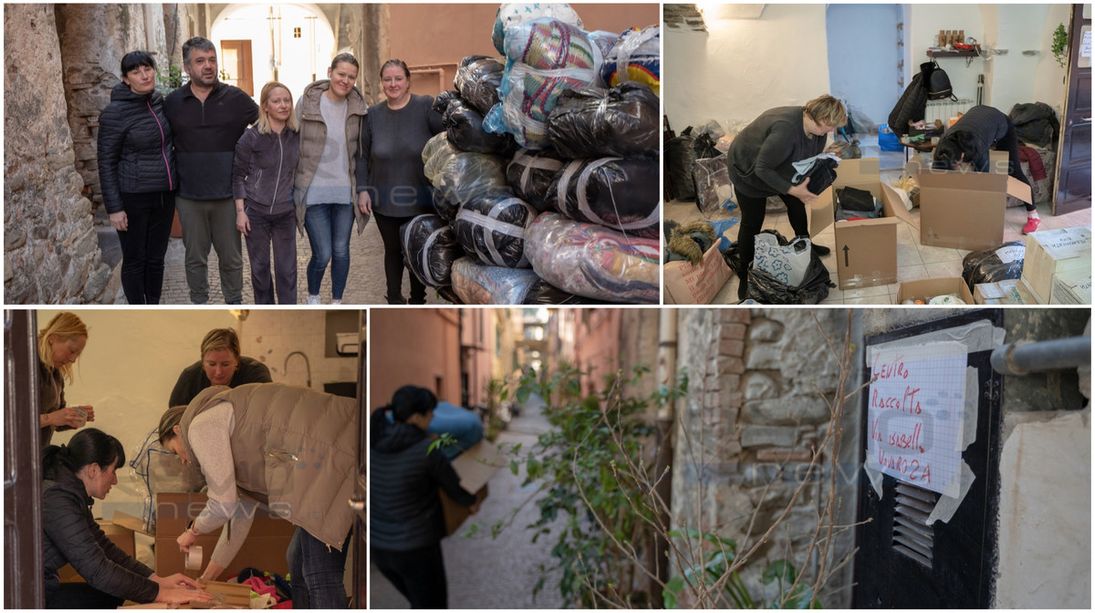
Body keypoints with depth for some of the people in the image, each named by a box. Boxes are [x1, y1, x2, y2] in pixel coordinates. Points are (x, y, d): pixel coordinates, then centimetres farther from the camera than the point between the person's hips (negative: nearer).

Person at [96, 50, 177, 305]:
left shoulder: (159, 100, 2)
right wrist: (114, 208, -14)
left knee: (156, 257, 14)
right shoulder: (115, 113, -14)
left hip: (164, 195, 5)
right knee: (135, 260, 6)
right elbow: (107, 163, -11)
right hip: (133, 197, -5)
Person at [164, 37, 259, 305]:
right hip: (189, 197, 1)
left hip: (227, 194, -1)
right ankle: (199, 306, 25)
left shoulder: (236, 98, -2)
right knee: (195, 257, 12)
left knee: (231, 257, 9)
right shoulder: (172, 102, 2)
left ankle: (234, 303, 25)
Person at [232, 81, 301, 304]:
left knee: (287, 269, 3)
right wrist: (240, 211, -8)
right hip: (256, 211, -2)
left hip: (286, 212, 2)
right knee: (260, 267, 8)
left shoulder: (296, 136, 0)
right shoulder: (251, 137, -9)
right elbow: (238, 175, -4)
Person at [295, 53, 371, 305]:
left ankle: (337, 303, 26)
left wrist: (363, 189, 6)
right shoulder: (308, 102, -6)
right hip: (314, 192, -3)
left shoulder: (358, 107, 3)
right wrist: (291, 189, 0)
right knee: (322, 254, -3)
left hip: (345, 192, 3)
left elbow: (360, 152, 10)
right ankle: (312, 298, 25)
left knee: (341, 251, 8)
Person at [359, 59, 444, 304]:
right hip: (385, 201, 2)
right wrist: (363, 190, 2)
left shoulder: (426, 107, -9)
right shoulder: (373, 114, 2)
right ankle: (394, 300, 31)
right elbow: (364, 156, 8)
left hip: (420, 199, -2)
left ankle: (418, 300, 29)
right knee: (393, 250, 14)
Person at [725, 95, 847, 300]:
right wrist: (792, 189, -33)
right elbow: (762, 169, -35)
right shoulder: (786, 130, -43)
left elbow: (811, 155, 1)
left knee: (797, 203, 17)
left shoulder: (816, 127, -17)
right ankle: (744, 275, 14)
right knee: (752, 222, 0)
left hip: (778, 166, 8)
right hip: (748, 170, -8)